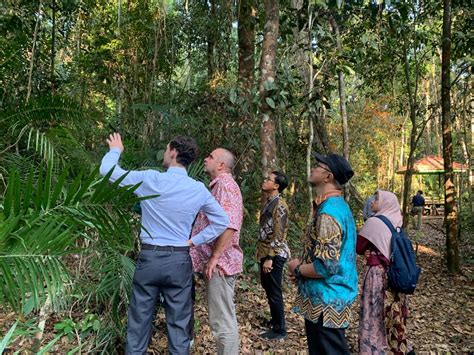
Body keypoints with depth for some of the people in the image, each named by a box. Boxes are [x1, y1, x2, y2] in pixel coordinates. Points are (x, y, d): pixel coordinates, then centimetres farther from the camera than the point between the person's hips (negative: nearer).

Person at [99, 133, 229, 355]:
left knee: (139, 321, 11)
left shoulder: (150, 179, -9)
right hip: (179, 261, 2)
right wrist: (195, 241, 6)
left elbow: (107, 170, 2)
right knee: (178, 323, 11)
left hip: (149, 258, -1)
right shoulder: (199, 190, -2)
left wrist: (115, 150, 21)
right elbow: (222, 222, 4)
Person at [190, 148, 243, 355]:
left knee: (223, 322, -1)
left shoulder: (225, 184, -14)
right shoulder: (218, 185, 18)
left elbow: (230, 225, -27)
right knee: (222, 319, 19)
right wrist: (211, 258, 19)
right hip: (216, 262, 10)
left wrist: (214, 258, -22)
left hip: (220, 263, -10)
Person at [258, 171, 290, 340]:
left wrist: (270, 258, -22)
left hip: (274, 255, -10)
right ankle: (275, 320, 37)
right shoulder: (269, 202, 11)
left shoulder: (279, 205, -18)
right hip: (266, 252, 10)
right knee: (268, 287, 20)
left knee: (274, 292, 1)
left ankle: (279, 330, 15)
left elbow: (278, 235, -21)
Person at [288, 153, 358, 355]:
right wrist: (303, 267, 7)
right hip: (330, 298, 10)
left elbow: (325, 266, -28)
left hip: (326, 302, -10)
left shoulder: (328, 211, -24)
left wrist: (297, 269, -10)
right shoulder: (338, 205, 8)